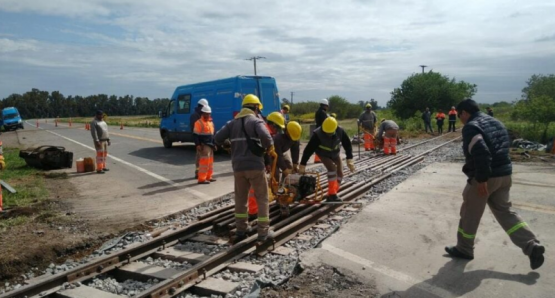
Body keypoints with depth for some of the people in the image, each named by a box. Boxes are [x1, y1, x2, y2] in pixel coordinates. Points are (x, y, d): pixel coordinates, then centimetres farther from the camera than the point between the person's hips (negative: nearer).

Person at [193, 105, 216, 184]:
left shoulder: (210, 122, 16)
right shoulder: (199, 122, -10)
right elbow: (195, 135, -14)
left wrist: (214, 144, 19)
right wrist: (198, 145, -22)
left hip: (210, 145, 9)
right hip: (204, 146, -9)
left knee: (210, 162, 14)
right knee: (204, 162, -11)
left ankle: (208, 177, 25)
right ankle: (201, 179, -7)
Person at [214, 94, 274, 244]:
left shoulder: (232, 123, 12)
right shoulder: (256, 121, -3)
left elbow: (217, 138, 3)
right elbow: (265, 136, -23)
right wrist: (269, 147, -4)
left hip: (238, 167, 5)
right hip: (255, 166, -4)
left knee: (240, 199, 16)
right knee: (262, 199, 8)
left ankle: (241, 231, 19)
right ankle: (263, 233, 11)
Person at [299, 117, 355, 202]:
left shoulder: (340, 131, -27)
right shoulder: (318, 134, -35)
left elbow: (347, 145, -14)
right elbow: (309, 149, -31)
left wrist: (349, 159, -21)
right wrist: (302, 165, -30)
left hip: (335, 154, 4)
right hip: (323, 154, -4)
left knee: (340, 173, -2)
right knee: (332, 168, -27)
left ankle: (331, 195, 9)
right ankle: (332, 194, -22)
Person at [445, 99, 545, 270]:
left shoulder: (471, 127, -15)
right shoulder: (496, 122, 14)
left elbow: (480, 153, -27)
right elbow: (503, 148, 18)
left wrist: (481, 179, -23)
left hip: (484, 178, -8)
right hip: (505, 174, 9)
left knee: (470, 214, 8)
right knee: (505, 212, 18)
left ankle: (464, 249, 22)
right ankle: (532, 246, 10)